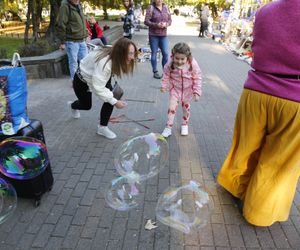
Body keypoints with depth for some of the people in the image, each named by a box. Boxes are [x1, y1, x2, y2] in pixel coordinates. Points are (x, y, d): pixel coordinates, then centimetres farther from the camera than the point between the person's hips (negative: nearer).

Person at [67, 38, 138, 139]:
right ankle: (73, 105, 53)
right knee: (86, 105, 14)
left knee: (110, 98, -15)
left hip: (97, 77, 6)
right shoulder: (104, 62, -44)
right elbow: (98, 87, -41)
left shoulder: (116, 57, -20)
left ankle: (102, 127, 2)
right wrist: (115, 102, -36)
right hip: (82, 81, -6)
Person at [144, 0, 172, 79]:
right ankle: (155, 72, 15)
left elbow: (170, 20, 11)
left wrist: (166, 24, -11)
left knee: (165, 53, -1)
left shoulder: (166, 7, 7)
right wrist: (157, 25, -20)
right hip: (153, 35, -3)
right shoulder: (151, 8, -5)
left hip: (163, 35, 3)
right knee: (154, 53, 4)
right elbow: (146, 21, -10)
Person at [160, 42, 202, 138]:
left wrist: (197, 92, -15)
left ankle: (185, 125, 39)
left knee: (186, 108, 18)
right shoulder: (170, 64, -21)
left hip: (187, 90, 0)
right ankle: (168, 127, 11)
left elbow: (197, 78, -15)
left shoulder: (193, 64, -23)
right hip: (175, 89, 0)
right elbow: (166, 75, -5)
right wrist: (164, 86, -10)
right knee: (172, 107, -3)